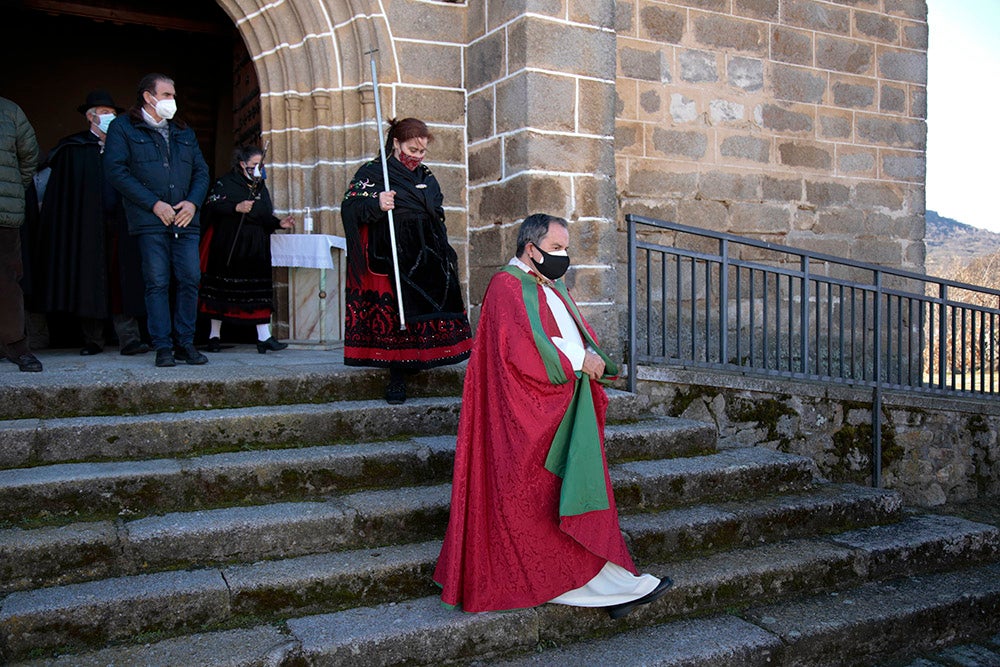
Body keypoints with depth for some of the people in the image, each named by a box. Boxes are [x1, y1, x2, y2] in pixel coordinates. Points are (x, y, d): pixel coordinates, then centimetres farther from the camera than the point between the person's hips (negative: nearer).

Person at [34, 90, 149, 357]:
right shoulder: (72, 149, 7)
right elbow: (60, 194, 1)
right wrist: (67, 229, -9)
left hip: (118, 225, 2)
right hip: (87, 229, -1)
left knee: (121, 282, -5)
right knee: (90, 284, 1)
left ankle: (129, 338, -9)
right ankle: (93, 341, 8)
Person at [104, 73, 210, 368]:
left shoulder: (184, 132, 22)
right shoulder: (123, 128, 6)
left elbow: (201, 170, 18)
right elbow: (116, 170, -5)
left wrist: (193, 202, -2)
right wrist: (154, 204, -12)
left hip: (186, 221, 4)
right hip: (150, 221, -4)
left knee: (190, 280, -1)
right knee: (157, 283, -3)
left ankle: (186, 343, 8)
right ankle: (163, 347, 3)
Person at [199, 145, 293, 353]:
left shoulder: (261, 188, 18)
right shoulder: (226, 183, 0)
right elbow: (212, 205, -15)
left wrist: (279, 224, 1)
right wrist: (236, 208, -27)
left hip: (256, 250, 5)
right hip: (228, 248, -5)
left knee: (260, 290, -3)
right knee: (222, 289, 2)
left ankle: (264, 337, -5)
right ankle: (214, 335, 13)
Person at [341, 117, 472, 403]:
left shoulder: (427, 177, 18)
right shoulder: (372, 173, 0)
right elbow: (349, 208, -10)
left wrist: (443, 252, 21)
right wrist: (375, 204, -29)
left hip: (428, 259, 6)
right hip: (391, 259, -5)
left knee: (434, 315, -1)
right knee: (393, 315, -6)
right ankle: (397, 379, 2)